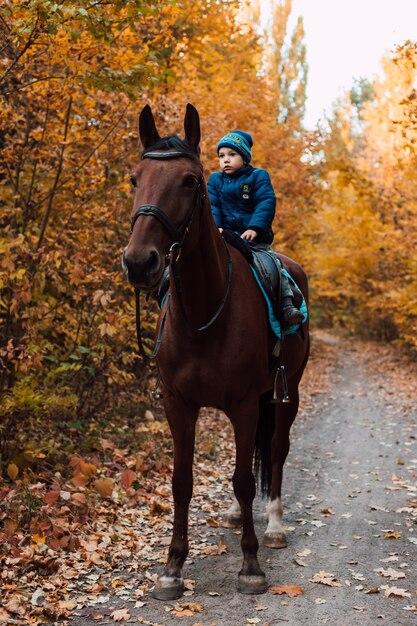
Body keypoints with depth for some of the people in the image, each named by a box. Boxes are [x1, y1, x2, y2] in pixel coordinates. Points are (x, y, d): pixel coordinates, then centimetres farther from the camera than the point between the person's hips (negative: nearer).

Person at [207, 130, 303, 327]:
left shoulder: (258, 176, 2)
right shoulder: (215, 180, 13)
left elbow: (266, 204, -10)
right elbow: (212, 206, 4)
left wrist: (255, 228, -25)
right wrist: (214, 227, -17)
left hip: (253, 236, -2)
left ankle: (287, 305, -9)